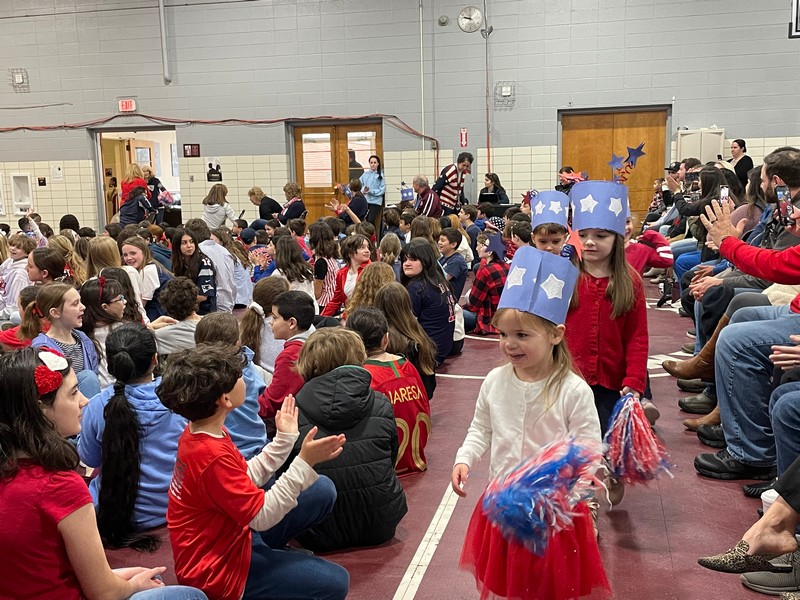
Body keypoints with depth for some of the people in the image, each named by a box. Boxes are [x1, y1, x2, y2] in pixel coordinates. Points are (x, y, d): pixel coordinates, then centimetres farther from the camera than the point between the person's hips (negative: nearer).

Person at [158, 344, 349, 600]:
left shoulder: (198, 433, -1)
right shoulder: (214, 456, -32)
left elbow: (247, 478, 7)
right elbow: (262, 516, -28)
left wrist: (284, 438, 8)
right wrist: (304, 463, -30)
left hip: (229, 538, 10)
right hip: (219, 569, -9)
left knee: (322, 491, 7)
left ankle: (270, 553, 13)